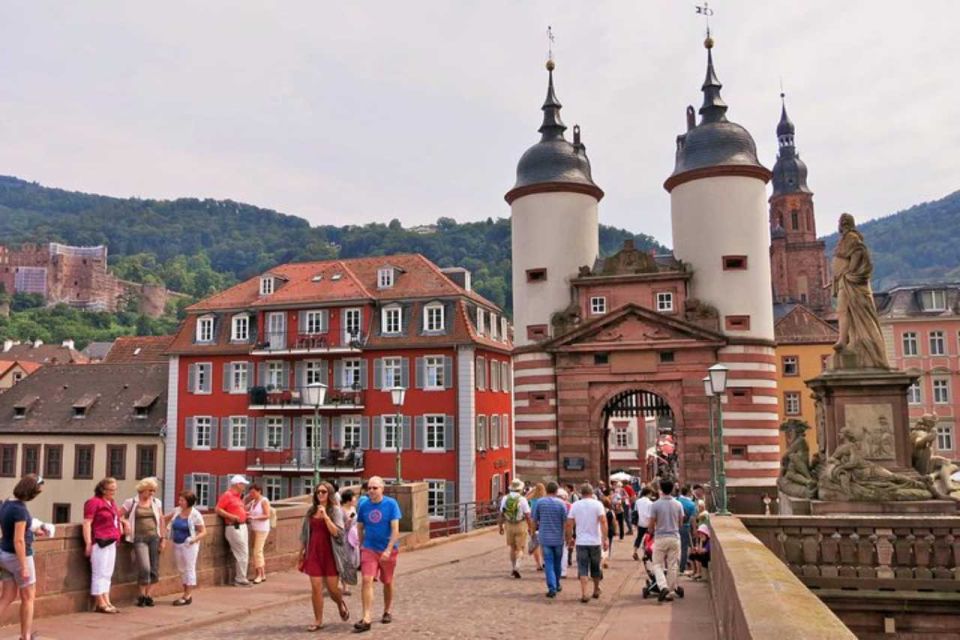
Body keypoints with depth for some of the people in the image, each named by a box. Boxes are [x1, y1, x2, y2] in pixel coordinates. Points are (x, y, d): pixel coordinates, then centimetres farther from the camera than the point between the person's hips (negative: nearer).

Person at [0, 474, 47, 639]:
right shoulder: (20, 509, -24)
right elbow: (18, 541, -25)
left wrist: (34, 532, 18)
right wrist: (24, 567, -21)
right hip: (18, 556, -8)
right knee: (28, 597, 9)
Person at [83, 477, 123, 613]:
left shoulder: (112, 503, 17)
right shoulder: (94, 502, -9)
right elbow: (87, 523, -14)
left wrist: (121, 522, 18)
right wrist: (88, 543, -19)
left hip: (111, 543, 9)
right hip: (100, 542, -9)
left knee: (107, 574, 11)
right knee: (100, 573, -4)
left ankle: (107, 602, 15)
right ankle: (101, 604, 0)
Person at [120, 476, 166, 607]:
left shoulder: (156, 502, 8)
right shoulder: (131, 502, 0)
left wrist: (162, 539, 9)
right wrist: (125, 523, -15)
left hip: (154, 537, 3)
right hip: (139, 538, -3)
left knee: (154, 569, 2)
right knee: (144, 568, -14)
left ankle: (148, 595, 17)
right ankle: (141, 595, 7)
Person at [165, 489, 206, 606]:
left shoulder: (195, 515, -14)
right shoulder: (177, 511, 2)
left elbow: (203, 532, -12)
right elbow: (165, 518, 21)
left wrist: (194, 539, -26)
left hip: (188, 545, -6)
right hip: (177, 544, 7)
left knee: (189, 569, 0)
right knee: (181, 569, 13)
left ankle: (188, 596, 7)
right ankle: (186, 594, 24)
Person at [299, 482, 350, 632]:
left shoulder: (335, 510, -3)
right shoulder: (311, 511, 7)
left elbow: (337, 533, -15)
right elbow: (304, 535, 12)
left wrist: (325, 516, -21)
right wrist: (301, 555, 13)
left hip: (330, 553, -3)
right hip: (314, 553, 3)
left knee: (332, 588, 3)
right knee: (316, 588, -1)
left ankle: (341, 604, 35)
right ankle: (318, 621, 10)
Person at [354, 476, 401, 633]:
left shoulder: (391, 504, -11)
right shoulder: (363, 505, -3)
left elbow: (395, 529, -14)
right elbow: (360, 528, 11)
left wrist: (388, 550, -21)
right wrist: (361, 546, 14)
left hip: (387, 550, -1)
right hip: (369, 549, 1)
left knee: (387, 582, 14)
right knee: (367, 580, -13)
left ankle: (387, 612, 35)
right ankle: (366, 620, -14)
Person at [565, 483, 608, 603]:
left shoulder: (575, 505, 1)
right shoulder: (597, 504, -4)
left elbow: (569, 524, 1)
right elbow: (603, 522, -14)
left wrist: (569, 539, 12)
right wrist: (605, 539, -12)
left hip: (581, 542, 0)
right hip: (595, 541, 0)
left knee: (583, 569, 1)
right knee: (595, 567, 17)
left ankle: (584, 594, -7)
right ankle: (596, 590, 33)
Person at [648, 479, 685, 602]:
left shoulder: (656, 505, -10)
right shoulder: (678, 505, -1)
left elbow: (651, 524, -6)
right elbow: (680, 522, 7)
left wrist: (652, 532, 15)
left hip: (660, 538, -3)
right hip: (674, 537, 3)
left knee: (657, 564, 8)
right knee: (672, 566, 10)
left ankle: (663, 586, -12)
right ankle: (671, 591, 14)